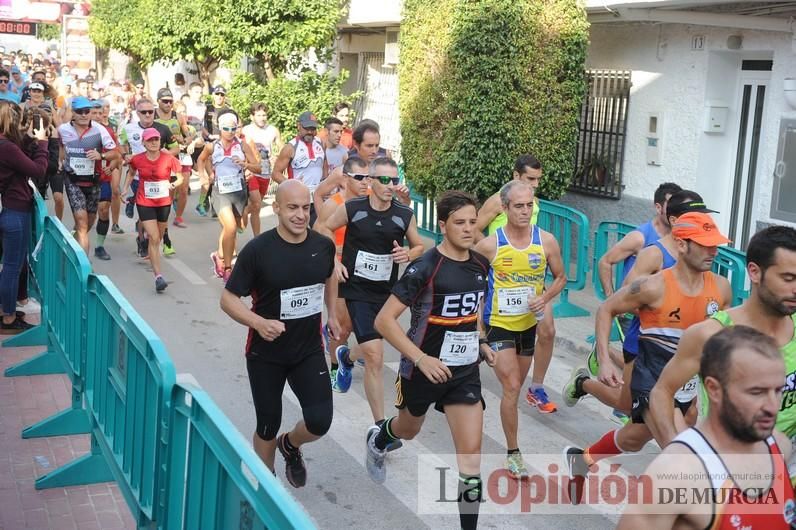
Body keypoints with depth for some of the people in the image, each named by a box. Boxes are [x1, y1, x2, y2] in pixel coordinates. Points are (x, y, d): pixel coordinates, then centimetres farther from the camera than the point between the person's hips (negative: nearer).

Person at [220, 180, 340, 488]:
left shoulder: (324, 246, -5)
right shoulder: (258, 250, -17)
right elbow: (228, 299, -12)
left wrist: (332, 314, 17)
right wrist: (259, 323, -27)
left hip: (309, 350, 3)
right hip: (265, 355, -2)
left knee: (319, 421, -8)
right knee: (268, 426, 9)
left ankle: (291, 445, 28)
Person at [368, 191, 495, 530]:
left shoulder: (480, 265, -2)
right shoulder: (424, 268, -22)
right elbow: (384, 320, -23)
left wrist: (479, 344, 8)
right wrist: (421, 358, -29)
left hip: (465, 370, 3)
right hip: (424, 368, -3)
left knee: (471, 454, -8)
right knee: (408, 430, 25)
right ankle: (377, 441, 61)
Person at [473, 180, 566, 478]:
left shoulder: (546, 242, -8)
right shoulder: (489, 245, -15)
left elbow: (560, 278, 6)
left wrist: (545, 298, -13)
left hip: (529, 323, 4)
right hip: (498, 324, -4)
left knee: (515, 386, 19)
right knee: (512, 388, -11)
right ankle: (513, 453, 1)